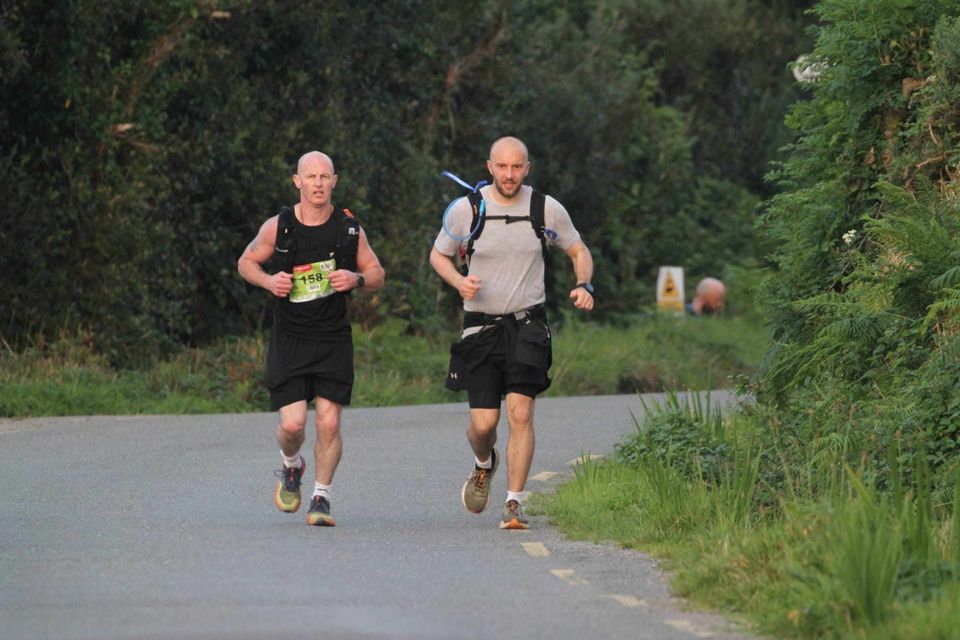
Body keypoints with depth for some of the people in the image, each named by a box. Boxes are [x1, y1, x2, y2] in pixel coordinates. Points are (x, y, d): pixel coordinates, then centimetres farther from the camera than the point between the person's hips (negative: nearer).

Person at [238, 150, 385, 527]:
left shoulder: (349, 229, 0)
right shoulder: (278, 227, -3)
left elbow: (377, 274, 11)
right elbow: (246, 262, 11)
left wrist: (356, 279, -11)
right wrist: (268, 281, -9)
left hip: (334, 340, 1)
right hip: (289, 340, -1)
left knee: (328, 423, -6)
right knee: (292, 424, -8)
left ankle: (321, 498, 10)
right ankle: (291, 468, 27)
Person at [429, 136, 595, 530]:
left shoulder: (547, 209, -1)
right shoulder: (466, 210, -4)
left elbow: (578, 251, 14)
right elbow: (439, 254, 11)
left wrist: (584, 285, -6)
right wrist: (459, 282, -10)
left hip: (527, 324, 0)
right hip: (481, 325, 0)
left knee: (520, 413, -14)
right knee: (483, 421, -4)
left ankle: (514, 504, -6)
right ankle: (483, 465, 32)